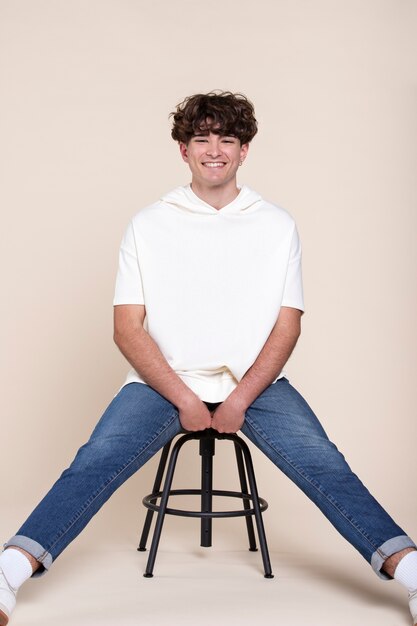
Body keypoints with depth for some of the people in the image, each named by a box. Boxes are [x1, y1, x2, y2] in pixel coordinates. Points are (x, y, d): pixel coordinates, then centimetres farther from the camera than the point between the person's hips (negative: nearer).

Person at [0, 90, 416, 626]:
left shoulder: (277, 226, 9)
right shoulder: (148, 225, 6)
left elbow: (287, 326, 3)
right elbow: (127, 327, 0)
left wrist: (240, 399, -11)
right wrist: (184, 399, -12)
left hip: (256, 382, 1)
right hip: (164, 381, -1)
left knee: (323, 463, -23)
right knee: (96, 461, -25)